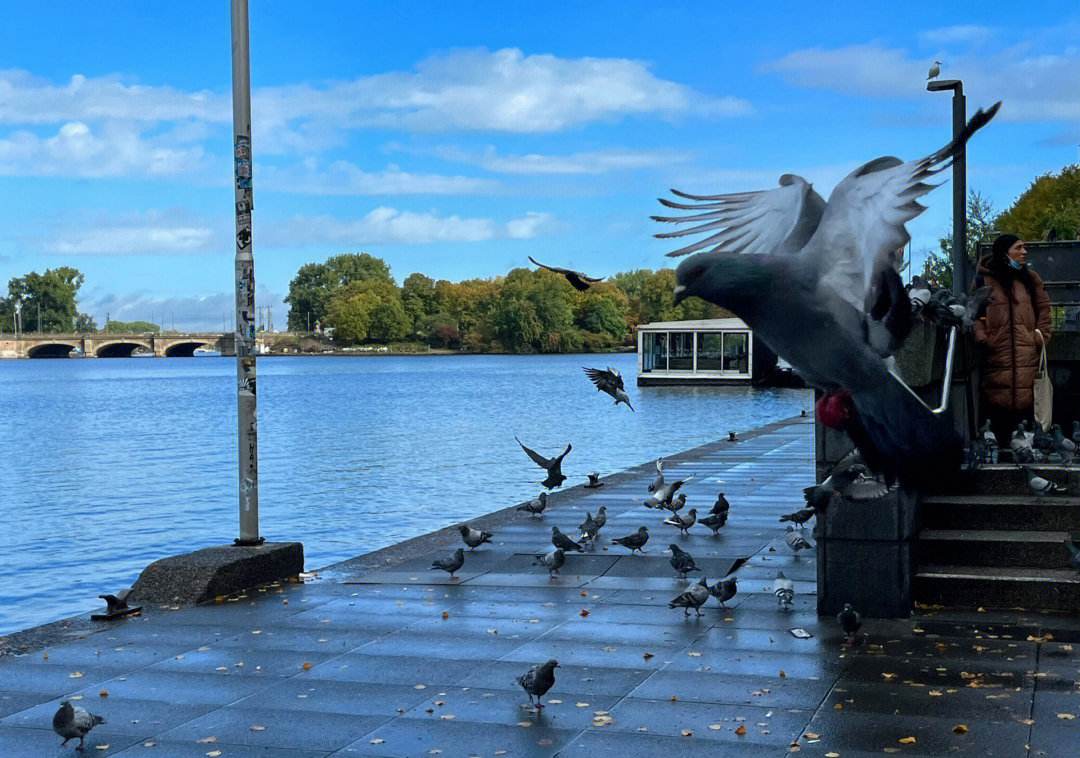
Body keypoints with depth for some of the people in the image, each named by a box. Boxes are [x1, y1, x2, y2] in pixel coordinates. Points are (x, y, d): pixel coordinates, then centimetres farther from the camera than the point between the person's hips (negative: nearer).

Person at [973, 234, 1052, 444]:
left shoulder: (1030, 278, 15)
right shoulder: (984, 280, 6)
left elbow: (1043, 308, 19)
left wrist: (1041, 336, 9)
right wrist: (982, 337, -10)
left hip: (1027, 354, 2)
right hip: (997, 354, -2)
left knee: (1026, 401, -4)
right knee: (998, 403, -5)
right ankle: (1000, 445, 2)